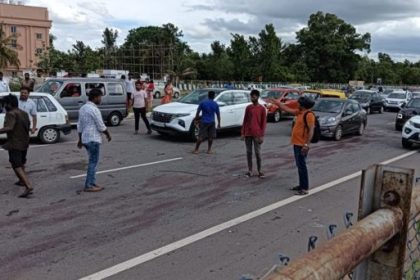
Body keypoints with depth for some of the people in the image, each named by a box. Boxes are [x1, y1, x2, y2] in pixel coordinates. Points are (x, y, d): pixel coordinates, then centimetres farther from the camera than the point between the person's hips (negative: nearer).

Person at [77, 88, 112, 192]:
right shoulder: (94, 109, -16)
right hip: (93, 139, -9)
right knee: (93, 162, -3)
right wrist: (108, 134, 1)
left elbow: (79, 125, 15)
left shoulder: (83, 108, 12)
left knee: (93, 161, 16)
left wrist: (80, 139, 20)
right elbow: (101, 126, -14)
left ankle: (92, 183, 19)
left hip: (85, 138, 9)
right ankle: (88, 185, -1)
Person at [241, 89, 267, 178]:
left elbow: (264, 122, -3)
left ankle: (259, 171, 11)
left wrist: (262, 135, -9)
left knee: (258, 152, 0)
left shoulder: (262, 108, -3)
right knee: (249, 152, 6)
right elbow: (245, 120, 10)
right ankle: (250, 170, 14)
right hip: (247, 134, 3)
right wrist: (242, 133, 4)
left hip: (257, 134, -3)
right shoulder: (248, 107, 7)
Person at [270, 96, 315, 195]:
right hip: (296, 144, 9)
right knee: (299, 165, 14)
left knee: (302, 166, -7)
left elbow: (311, 131, -21)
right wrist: (277, 103, 24)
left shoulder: (309, 115, -16)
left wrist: (306, 145, -25)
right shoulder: (299, 112, 11)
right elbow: (287, 109, 23)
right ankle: (301, 185, 23)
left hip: (302, 145, -9)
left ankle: (305, 188, -3)